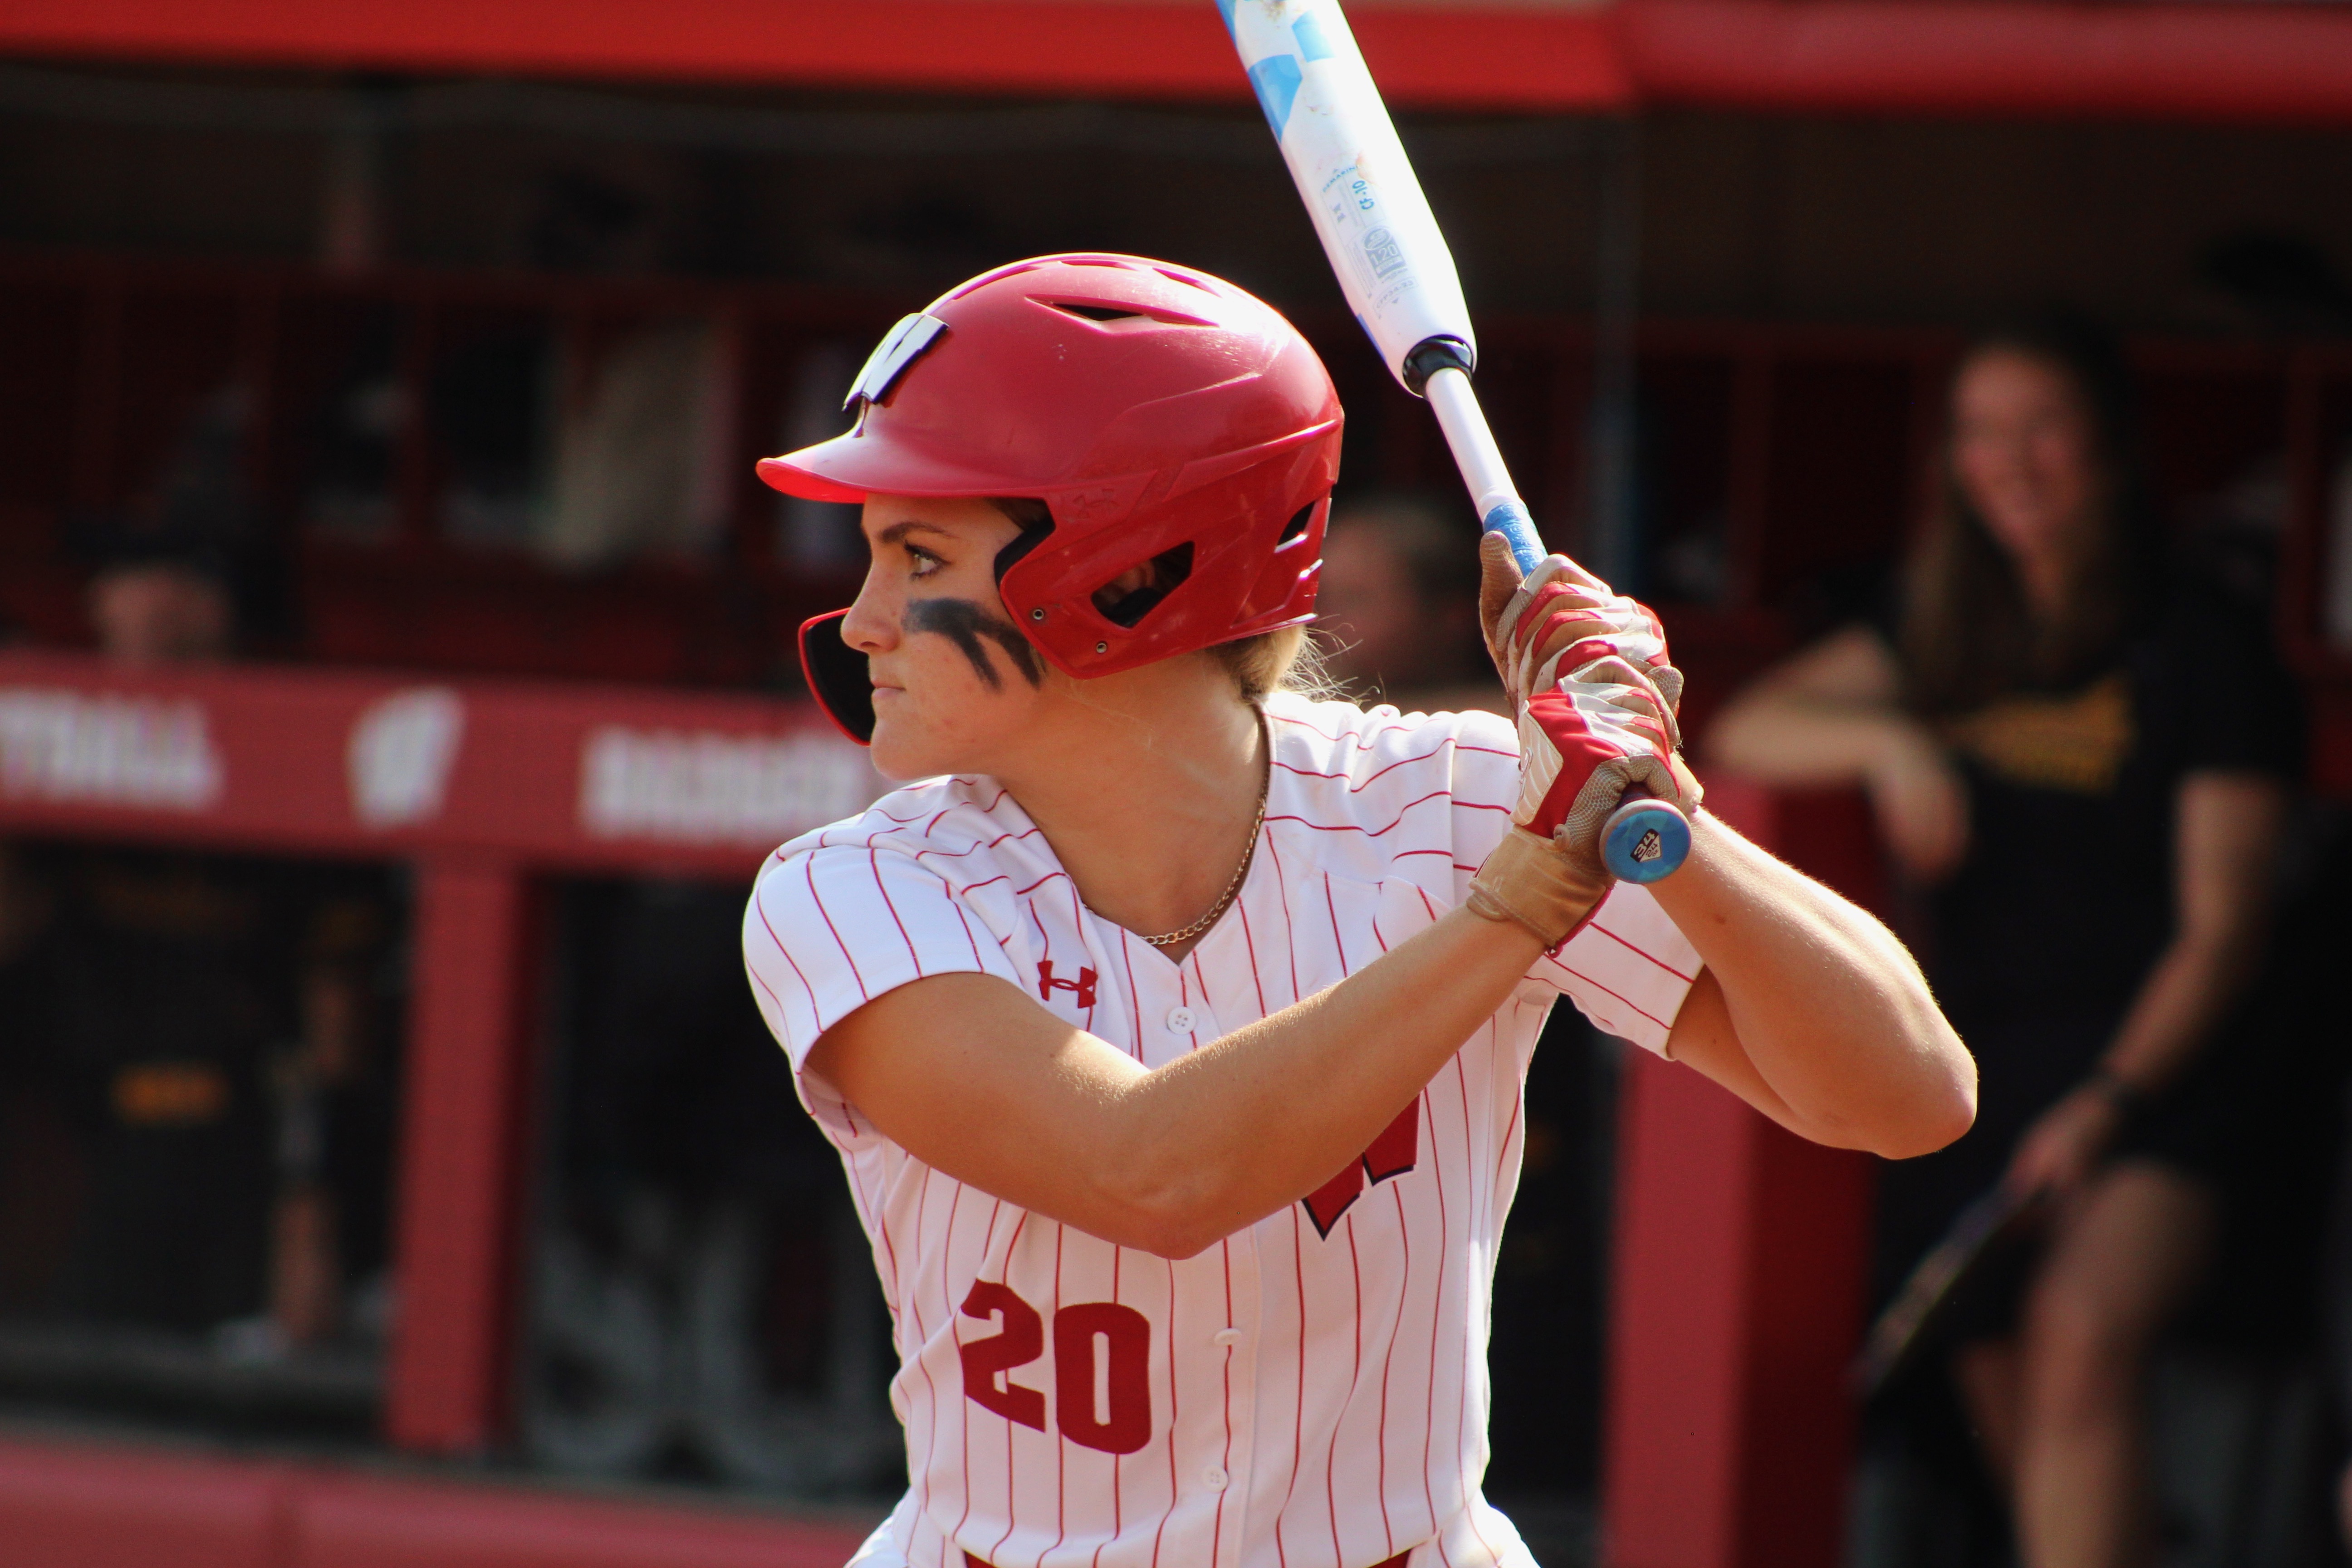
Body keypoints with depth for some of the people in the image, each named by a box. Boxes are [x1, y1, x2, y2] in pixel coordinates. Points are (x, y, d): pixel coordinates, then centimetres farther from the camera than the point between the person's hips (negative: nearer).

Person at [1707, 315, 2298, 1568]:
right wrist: (1890, 740, -8)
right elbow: (1743, 731, 13)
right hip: (1972, 1070, 6)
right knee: (2021, 1446, 6)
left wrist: (2107, 1101, -19)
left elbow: (2221, 923, -7)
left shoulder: (2201, 636, -3)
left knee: (2082, 1337, -32)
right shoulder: (1955, 631, 14)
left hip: (2141, 1071, -6)